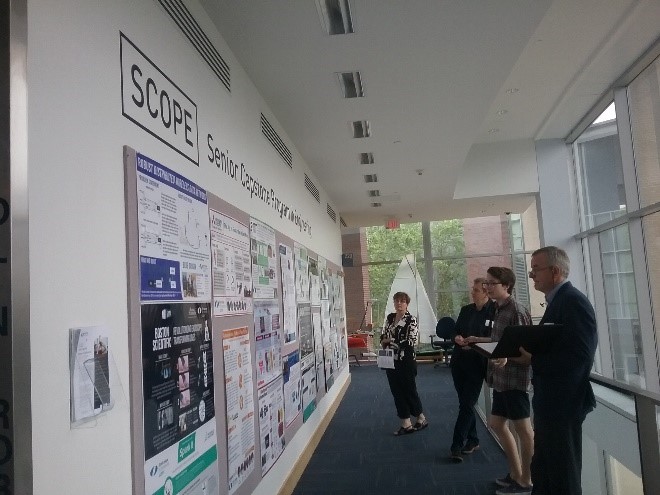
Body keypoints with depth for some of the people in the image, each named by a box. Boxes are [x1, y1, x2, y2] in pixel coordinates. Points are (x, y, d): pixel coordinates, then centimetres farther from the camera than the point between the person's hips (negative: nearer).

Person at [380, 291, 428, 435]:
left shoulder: (411, 320, -11)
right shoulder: (389, 318, 8)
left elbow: (412, 342, -19)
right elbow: (383, 336, 16)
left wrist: (391, 341, -17)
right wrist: (384, 340, -8)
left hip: (406, 361, -6)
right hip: (391, 361, 6)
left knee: (409, 391, 4)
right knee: (397, 391, 8)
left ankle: (421, 418, 25)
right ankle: (406, 424, 18)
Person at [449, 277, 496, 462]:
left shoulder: (494, 310, -8)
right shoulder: (465, 310, 10)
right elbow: (455, 332, 13)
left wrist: (476, 340, -20)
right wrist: (458, 338, -9)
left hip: (477, 363, -6)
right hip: (459, 361, 6)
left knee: (466, 405, -4)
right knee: (465, 403, 13)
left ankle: (457, 446, 0)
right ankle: (472, 440, 27)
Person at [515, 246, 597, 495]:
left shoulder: (573, 301, -19)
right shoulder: (558, 300, 12)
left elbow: (580, 358, -27)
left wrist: (532, 360, -25)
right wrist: (527, 351, -1)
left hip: (563, 403, -10)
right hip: (550, 401, 10)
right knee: (543, 471, 21)